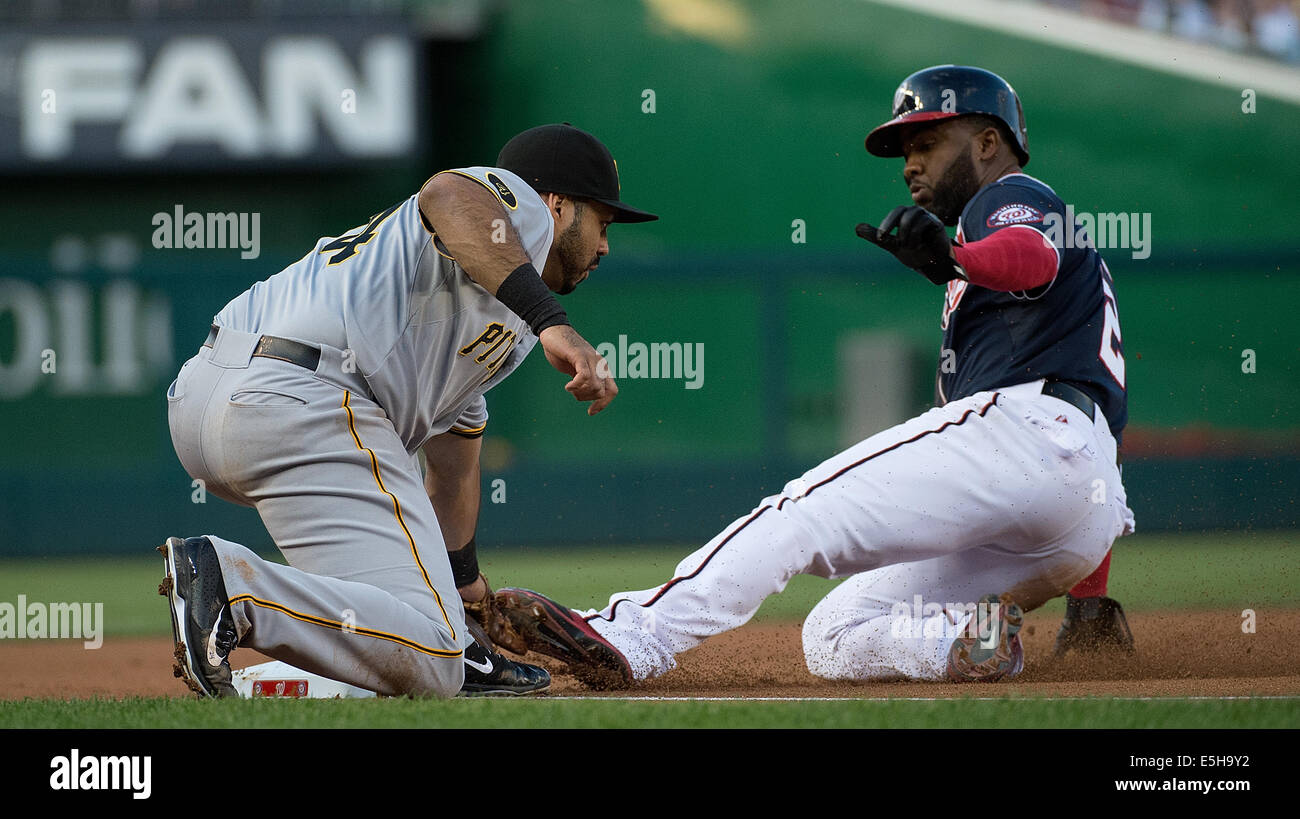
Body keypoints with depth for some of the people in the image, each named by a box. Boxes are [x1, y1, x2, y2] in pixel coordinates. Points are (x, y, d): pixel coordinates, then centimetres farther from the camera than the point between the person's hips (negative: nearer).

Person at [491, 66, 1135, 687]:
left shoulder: (1012, 199, 10)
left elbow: (1033, 259, -19)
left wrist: (953, 261, -40)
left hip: (1027, 424, -9)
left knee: (805, 512, -18)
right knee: (833, 641, 3)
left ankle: (635, 633, -31)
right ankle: (974, 641, -20)